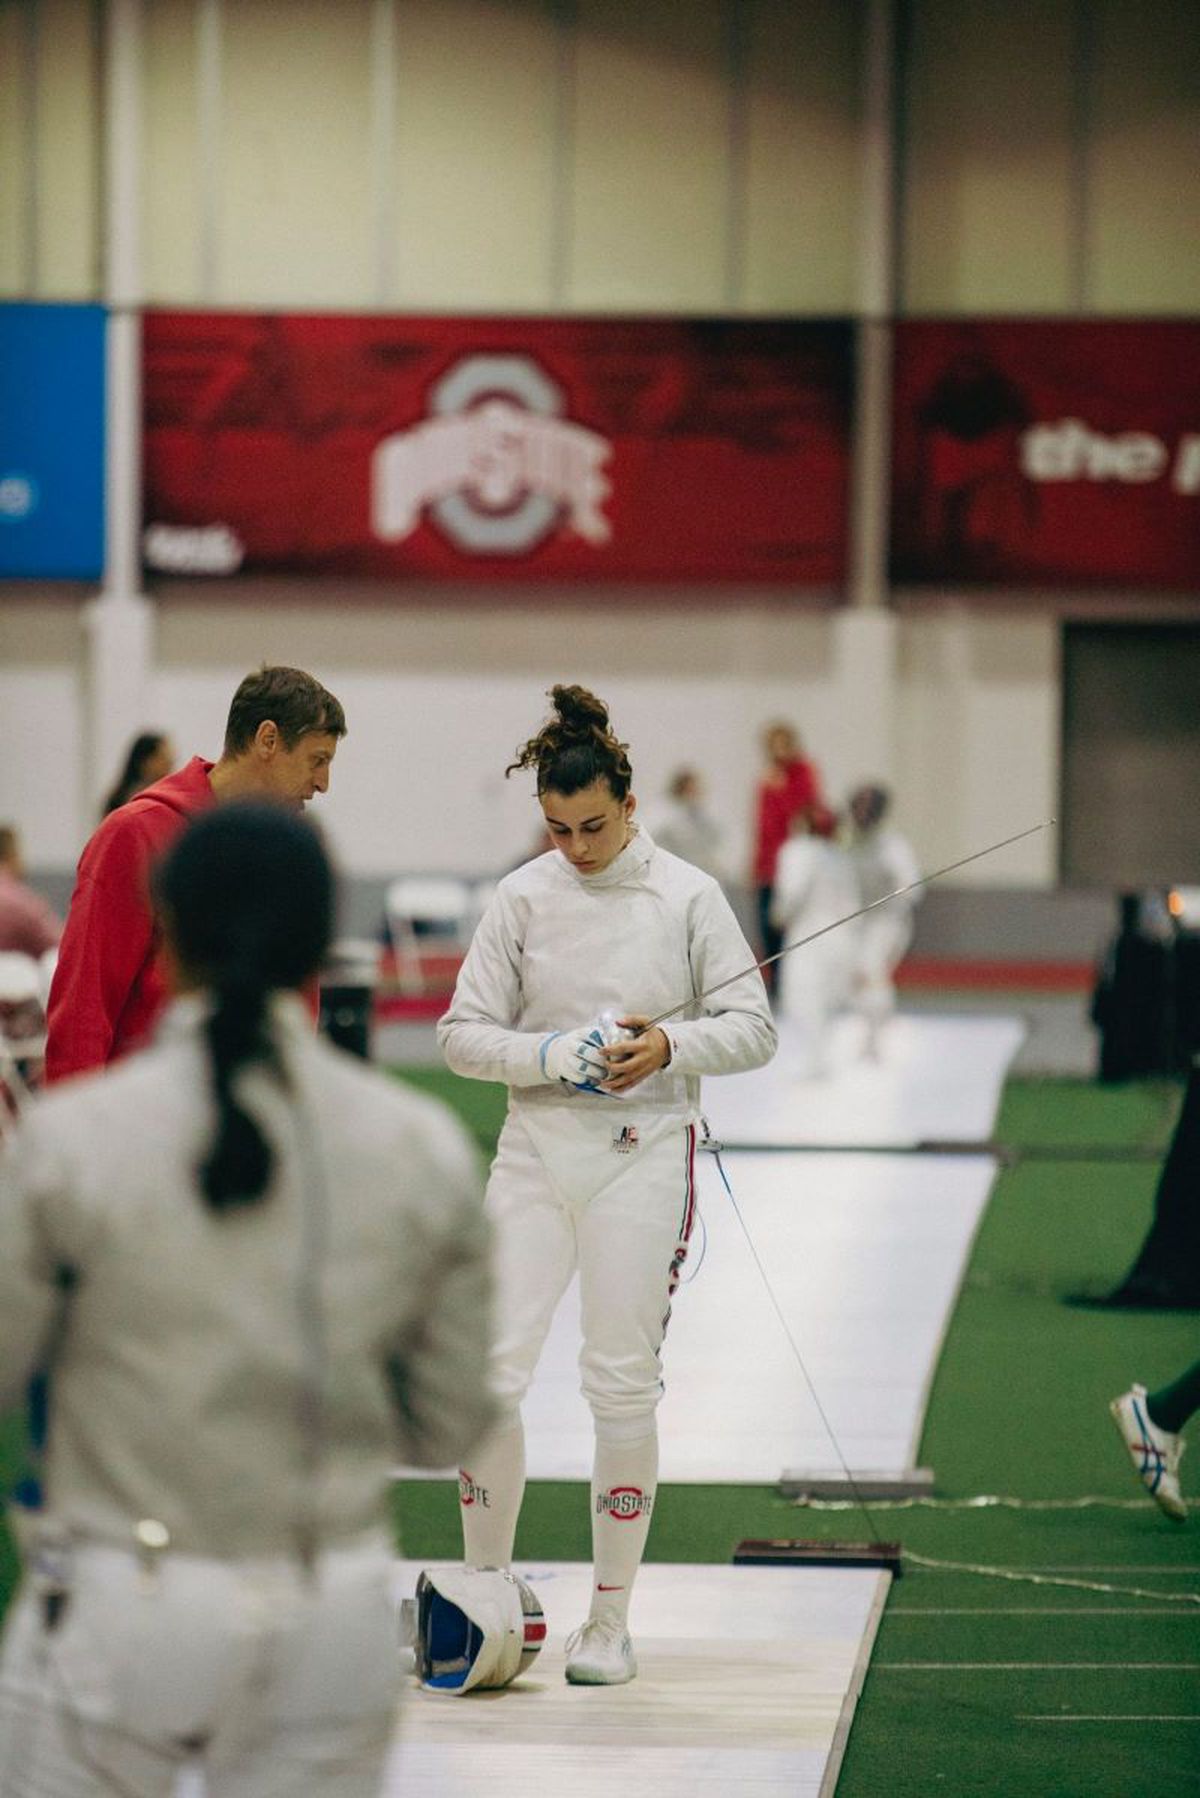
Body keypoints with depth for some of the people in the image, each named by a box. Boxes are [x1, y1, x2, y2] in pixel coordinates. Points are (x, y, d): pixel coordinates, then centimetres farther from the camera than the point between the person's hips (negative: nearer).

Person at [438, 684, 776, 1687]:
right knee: (492, 1374, -6)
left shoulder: (686, 897, -3)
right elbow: (465, 1034, 1)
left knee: (622, 1385, -2)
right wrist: (555, 1055, -16)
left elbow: (753, 1031, -2)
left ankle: (611, 1620, 8)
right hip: (537, 1152, 2)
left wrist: (668, 1045, -20)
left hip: (643, 1155, -2)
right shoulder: (525, 898, 0)